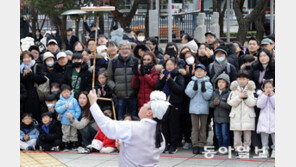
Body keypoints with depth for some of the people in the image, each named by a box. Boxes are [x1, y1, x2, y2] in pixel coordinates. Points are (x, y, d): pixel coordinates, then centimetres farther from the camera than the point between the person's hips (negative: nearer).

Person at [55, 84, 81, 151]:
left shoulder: (74, 100, 1)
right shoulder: (60, 102, 3)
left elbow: (78, 110, -1)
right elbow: (58, 109, -8)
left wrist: (75, 117, -12)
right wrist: (64, 107, -18)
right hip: (65, 122, 0)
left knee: (74, 134, 6)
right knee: (66, 135, 2)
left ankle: (75, 146, 12)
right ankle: (66, 147, 7)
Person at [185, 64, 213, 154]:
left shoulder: (208, 84, 4)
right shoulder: (191, 83, 8)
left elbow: (208, 96, -4)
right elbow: (189, 94, -2)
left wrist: (203, 89, -18)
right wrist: (194, 88, -16)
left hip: (204, 108, 0)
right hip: (194, 108, 0)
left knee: (203, 127, 2)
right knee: (195, 127, 0)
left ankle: (201, 145, 7)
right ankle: (195, 145, 3)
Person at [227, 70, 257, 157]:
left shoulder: (251, 90, 4)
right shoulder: (234, 90, 5)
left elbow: (253, 103, -4)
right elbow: (231, 103, -4)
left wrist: (246, 97, -18)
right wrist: (239, 96, -16)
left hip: (248, 116, -1)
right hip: (236, 116, 1)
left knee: (247, 133, 2)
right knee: (237, 133, 3)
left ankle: (246, 148, 10)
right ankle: (238, 149, 9)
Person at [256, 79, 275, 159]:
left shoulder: (275, 95, 7)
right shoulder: (261, 96, 7)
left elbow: (275, 106, -6)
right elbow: (259, 105, -8)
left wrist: (272, 96, -10)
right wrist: (265, 95, -10)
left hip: (273, 119, -1)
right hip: (264, 120, 1)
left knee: (274, 134, -4)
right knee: (264, 134, 1)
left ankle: (274, 150, 0)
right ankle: (265, 150, 8)